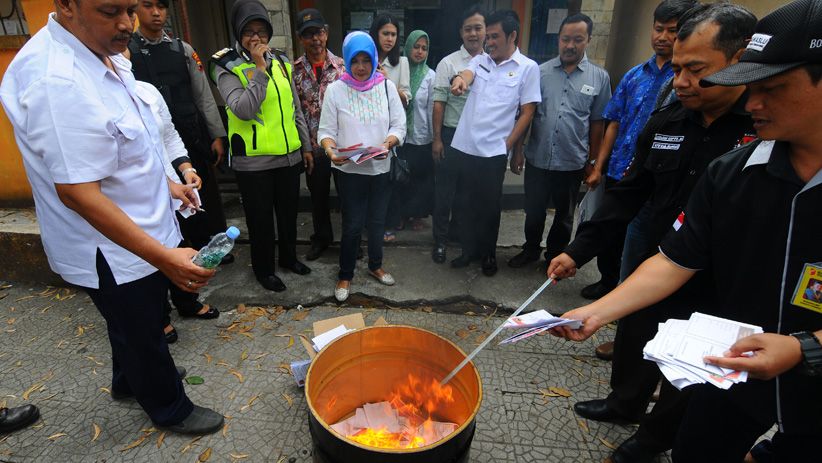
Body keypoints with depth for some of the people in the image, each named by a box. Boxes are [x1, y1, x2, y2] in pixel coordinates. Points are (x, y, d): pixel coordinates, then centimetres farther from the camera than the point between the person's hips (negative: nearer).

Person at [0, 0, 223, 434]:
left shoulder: (102, 57, 2)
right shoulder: (56, 81, -30)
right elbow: (78, 192, -32)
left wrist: (166, 183, 19)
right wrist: (164, 257, -35)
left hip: (138, 235, 9)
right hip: (111, 250, -9)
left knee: (134, 324, 29)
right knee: (142, 332, 13)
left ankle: (130, 379, 55)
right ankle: (170, 409, 37)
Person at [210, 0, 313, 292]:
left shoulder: (281, 61, 8)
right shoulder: (227, 67, -7)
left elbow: (295, 108, 13)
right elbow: (243, 110, -23)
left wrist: (306, 146, 13)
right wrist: (259, 69, -21)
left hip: (289, 156, 5)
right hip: (253, 161, -5)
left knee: (289, 212, 18)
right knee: (260, 218, 9)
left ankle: (289, 257, 40)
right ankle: (263, 268, 29)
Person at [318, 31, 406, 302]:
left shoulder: (387, 86, 1)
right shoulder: (335, 90, -5)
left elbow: (399, 126, -1)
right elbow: (326, 130, -5)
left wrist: (387, 143, -21)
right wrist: (330, 150, -26)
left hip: (380, 168, 3)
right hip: (349, 170, -2)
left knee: (377, 221, 15)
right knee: (352, 225, 2)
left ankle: (375, 265, 37)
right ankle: (345, 275, 23)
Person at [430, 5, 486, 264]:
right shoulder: (448, 63, -5)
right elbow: (439, 103, -7)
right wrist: (437, 139, -10)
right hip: (452, 135, -3)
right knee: (444, 189, 4)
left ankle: (457, 230, 34)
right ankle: (440, 239, 18)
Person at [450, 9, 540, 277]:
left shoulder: (528, 67, -2)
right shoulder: (480, 60, 9)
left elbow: (527, 112, -4)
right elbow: (467, 74, -13)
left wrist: (507, 146, -8)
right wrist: (460, 80, -38)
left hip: (494, 151, -4)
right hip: (467, 146, 4)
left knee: (490, 205, 8)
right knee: (470, 202, 15)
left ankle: (488, 254, 27)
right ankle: (469, 250, 31)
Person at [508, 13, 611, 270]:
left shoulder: (599, 78, -1)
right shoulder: (541, 71, 0)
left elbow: (597, 123, 2)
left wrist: (593, 162, 3)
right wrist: (518, 150, -2)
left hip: (572, 163, 0)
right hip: (537, 159, 1)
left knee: (564, 215, 14)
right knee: (533, 211, 14)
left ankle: (554, 256, 34)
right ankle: (531, 250, 36)